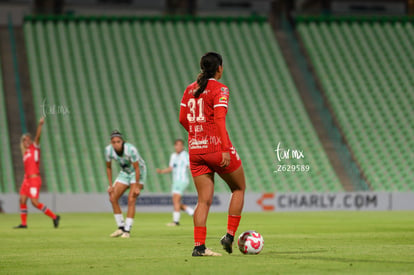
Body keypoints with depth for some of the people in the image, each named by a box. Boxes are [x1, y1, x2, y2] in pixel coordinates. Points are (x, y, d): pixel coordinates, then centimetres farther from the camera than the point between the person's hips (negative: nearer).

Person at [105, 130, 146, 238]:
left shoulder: (131, 149, -33)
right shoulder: (108, 150, -17)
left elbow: (137, 168, -25)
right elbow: (108, 168, -1)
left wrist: (137, 187, -21)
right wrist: (111, 185, -3)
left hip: (138, 172, -6)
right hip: (124, 172, 6)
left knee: (131, 200, -18)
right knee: (113, 198, -4)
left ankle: (127, 230, -14)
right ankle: (121, 227, 6)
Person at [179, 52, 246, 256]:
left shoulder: (190, 90, 11)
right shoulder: (219, 89, -8)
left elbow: (183, 119, 12)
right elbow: (219, 119, -18)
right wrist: (226, 150, -21)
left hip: (196, 150, 6)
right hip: (217, 147, -6)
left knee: (204, 200, 6)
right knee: (239, 188, 14)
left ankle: (198, 245, -4)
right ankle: (230, 235, 9)